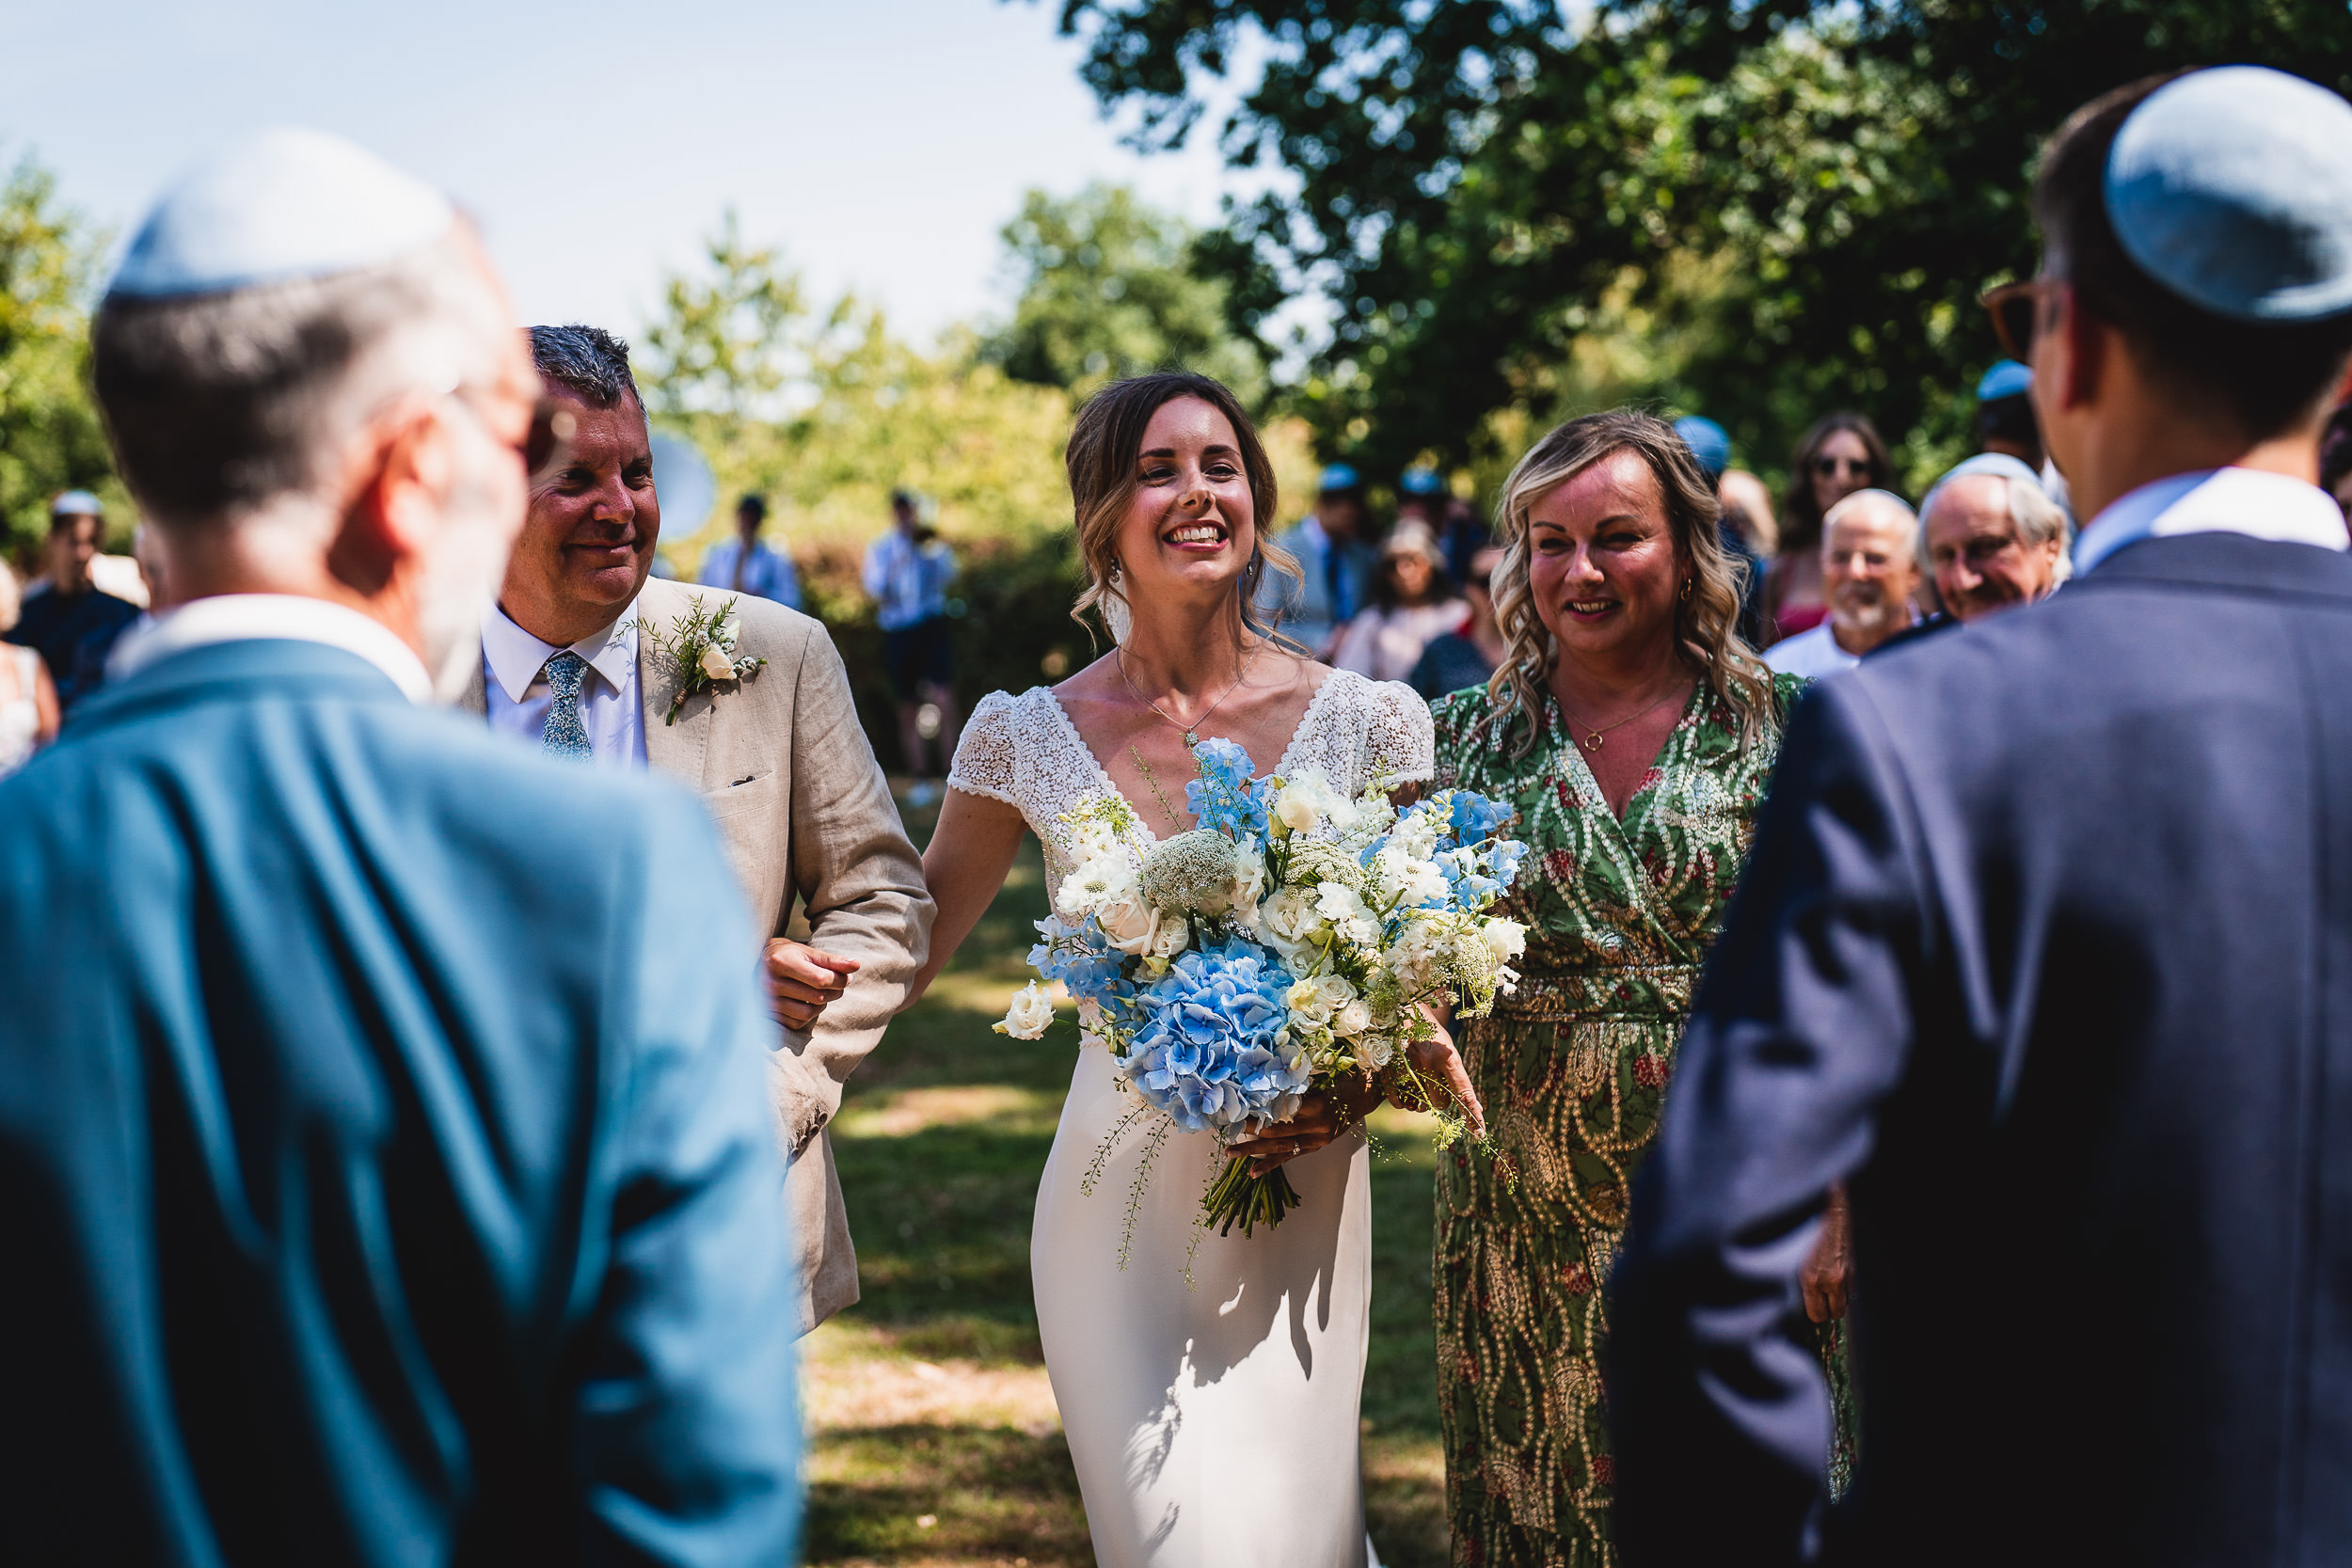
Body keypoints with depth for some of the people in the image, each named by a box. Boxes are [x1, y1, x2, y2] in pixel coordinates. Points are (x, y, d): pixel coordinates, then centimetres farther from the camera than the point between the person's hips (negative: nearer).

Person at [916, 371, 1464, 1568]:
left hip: (1300, 1203, 1)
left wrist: (1357, 1088, -12)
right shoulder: (1028, 736, 0)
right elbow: (914, 942, 8)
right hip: (1120, 1206, 0)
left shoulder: (1364, 723, -1)